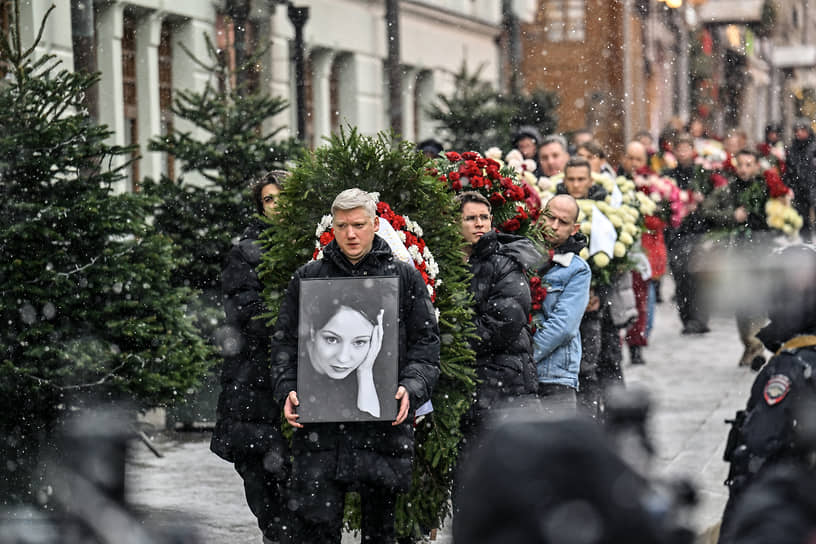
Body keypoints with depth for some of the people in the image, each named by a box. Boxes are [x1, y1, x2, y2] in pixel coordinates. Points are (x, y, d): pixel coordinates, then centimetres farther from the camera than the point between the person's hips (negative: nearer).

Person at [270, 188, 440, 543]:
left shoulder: (405, 278, 8)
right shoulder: (307, 278, 11)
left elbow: (426, 342, 6)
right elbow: (285, 342, 12)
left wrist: (411, 390, -10)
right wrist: (287, 390, -4)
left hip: (384, 423, 0)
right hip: (319, 426, 0)